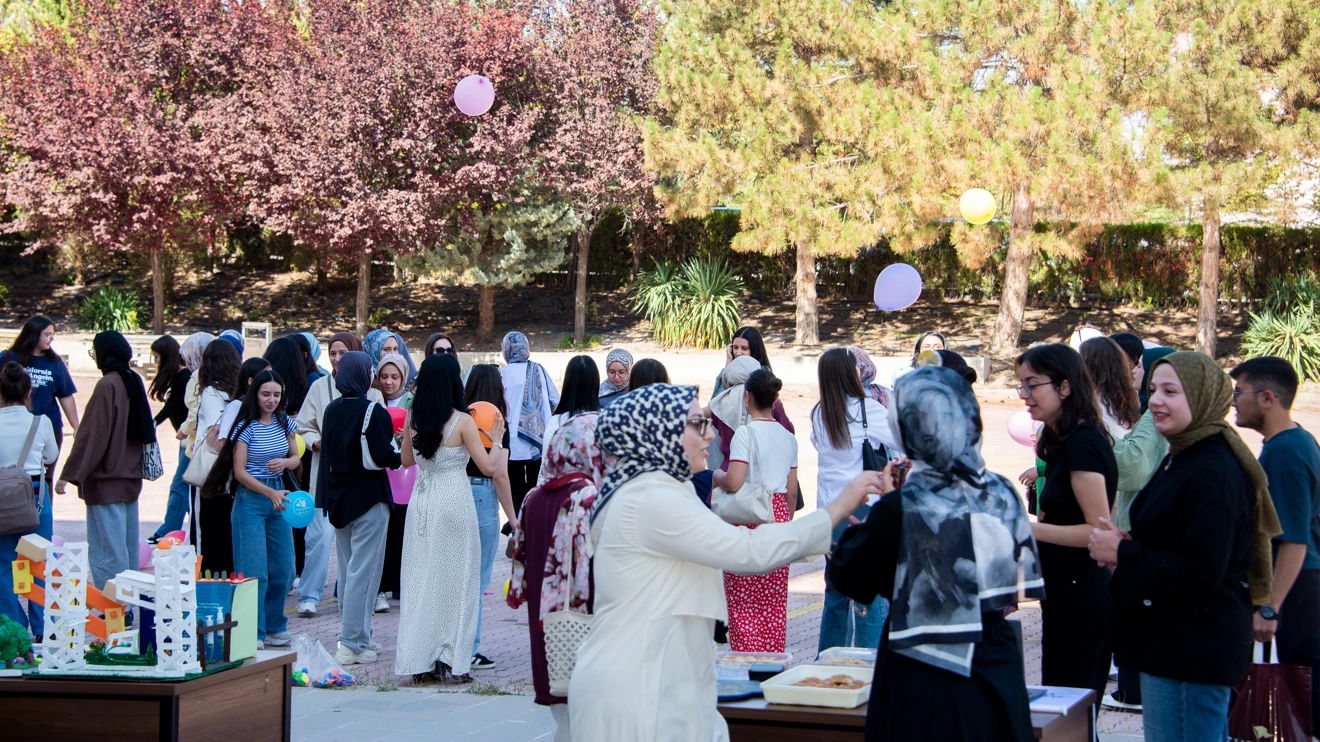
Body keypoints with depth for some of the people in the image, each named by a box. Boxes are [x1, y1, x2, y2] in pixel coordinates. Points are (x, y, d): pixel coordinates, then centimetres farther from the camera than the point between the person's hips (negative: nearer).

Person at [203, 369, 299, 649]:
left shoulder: (284, 423, 7)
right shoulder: (246, 427, -9)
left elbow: (296, 458, 16)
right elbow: (239, 472, -11)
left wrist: (285, 462, -7)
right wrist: (270, 492, -21)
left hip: (279, 496, 6)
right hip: (251, 499, -6)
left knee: (283, 568, 7)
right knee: (254, 570, -7)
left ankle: (274, 628, 21)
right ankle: (253, 633, -1)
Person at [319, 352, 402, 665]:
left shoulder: (331, 410, 5)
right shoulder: (372, 412, -16)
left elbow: (327, 450, 12)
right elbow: (383, 457, -21)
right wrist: (400, 454, -2)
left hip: (338, 498, 7)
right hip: (368, 498, -7)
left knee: (347, 569, 17)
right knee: (363, 571, -4)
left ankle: (355, 635, 24)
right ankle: (352, 643, -5)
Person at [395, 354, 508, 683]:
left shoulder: (414, 420, 3)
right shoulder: (462, 421, -10)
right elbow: (489, 468, -9)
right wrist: (496, 441, 7)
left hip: (421, 504, 4)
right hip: (455, 503, -4)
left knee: (420, 579, 9)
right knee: (456, 579, 3)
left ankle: (419, 660, 8)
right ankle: (452, 659, 3)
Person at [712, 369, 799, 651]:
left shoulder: (746, 432, -12)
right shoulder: (788, 437, 7)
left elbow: (734, 482, -22)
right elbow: (792, 492, 11)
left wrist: (717, 475, -2)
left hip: (748, 519, -6)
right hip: (779, 516, 6)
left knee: (743, 600, 0)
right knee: (774, 603, 11)